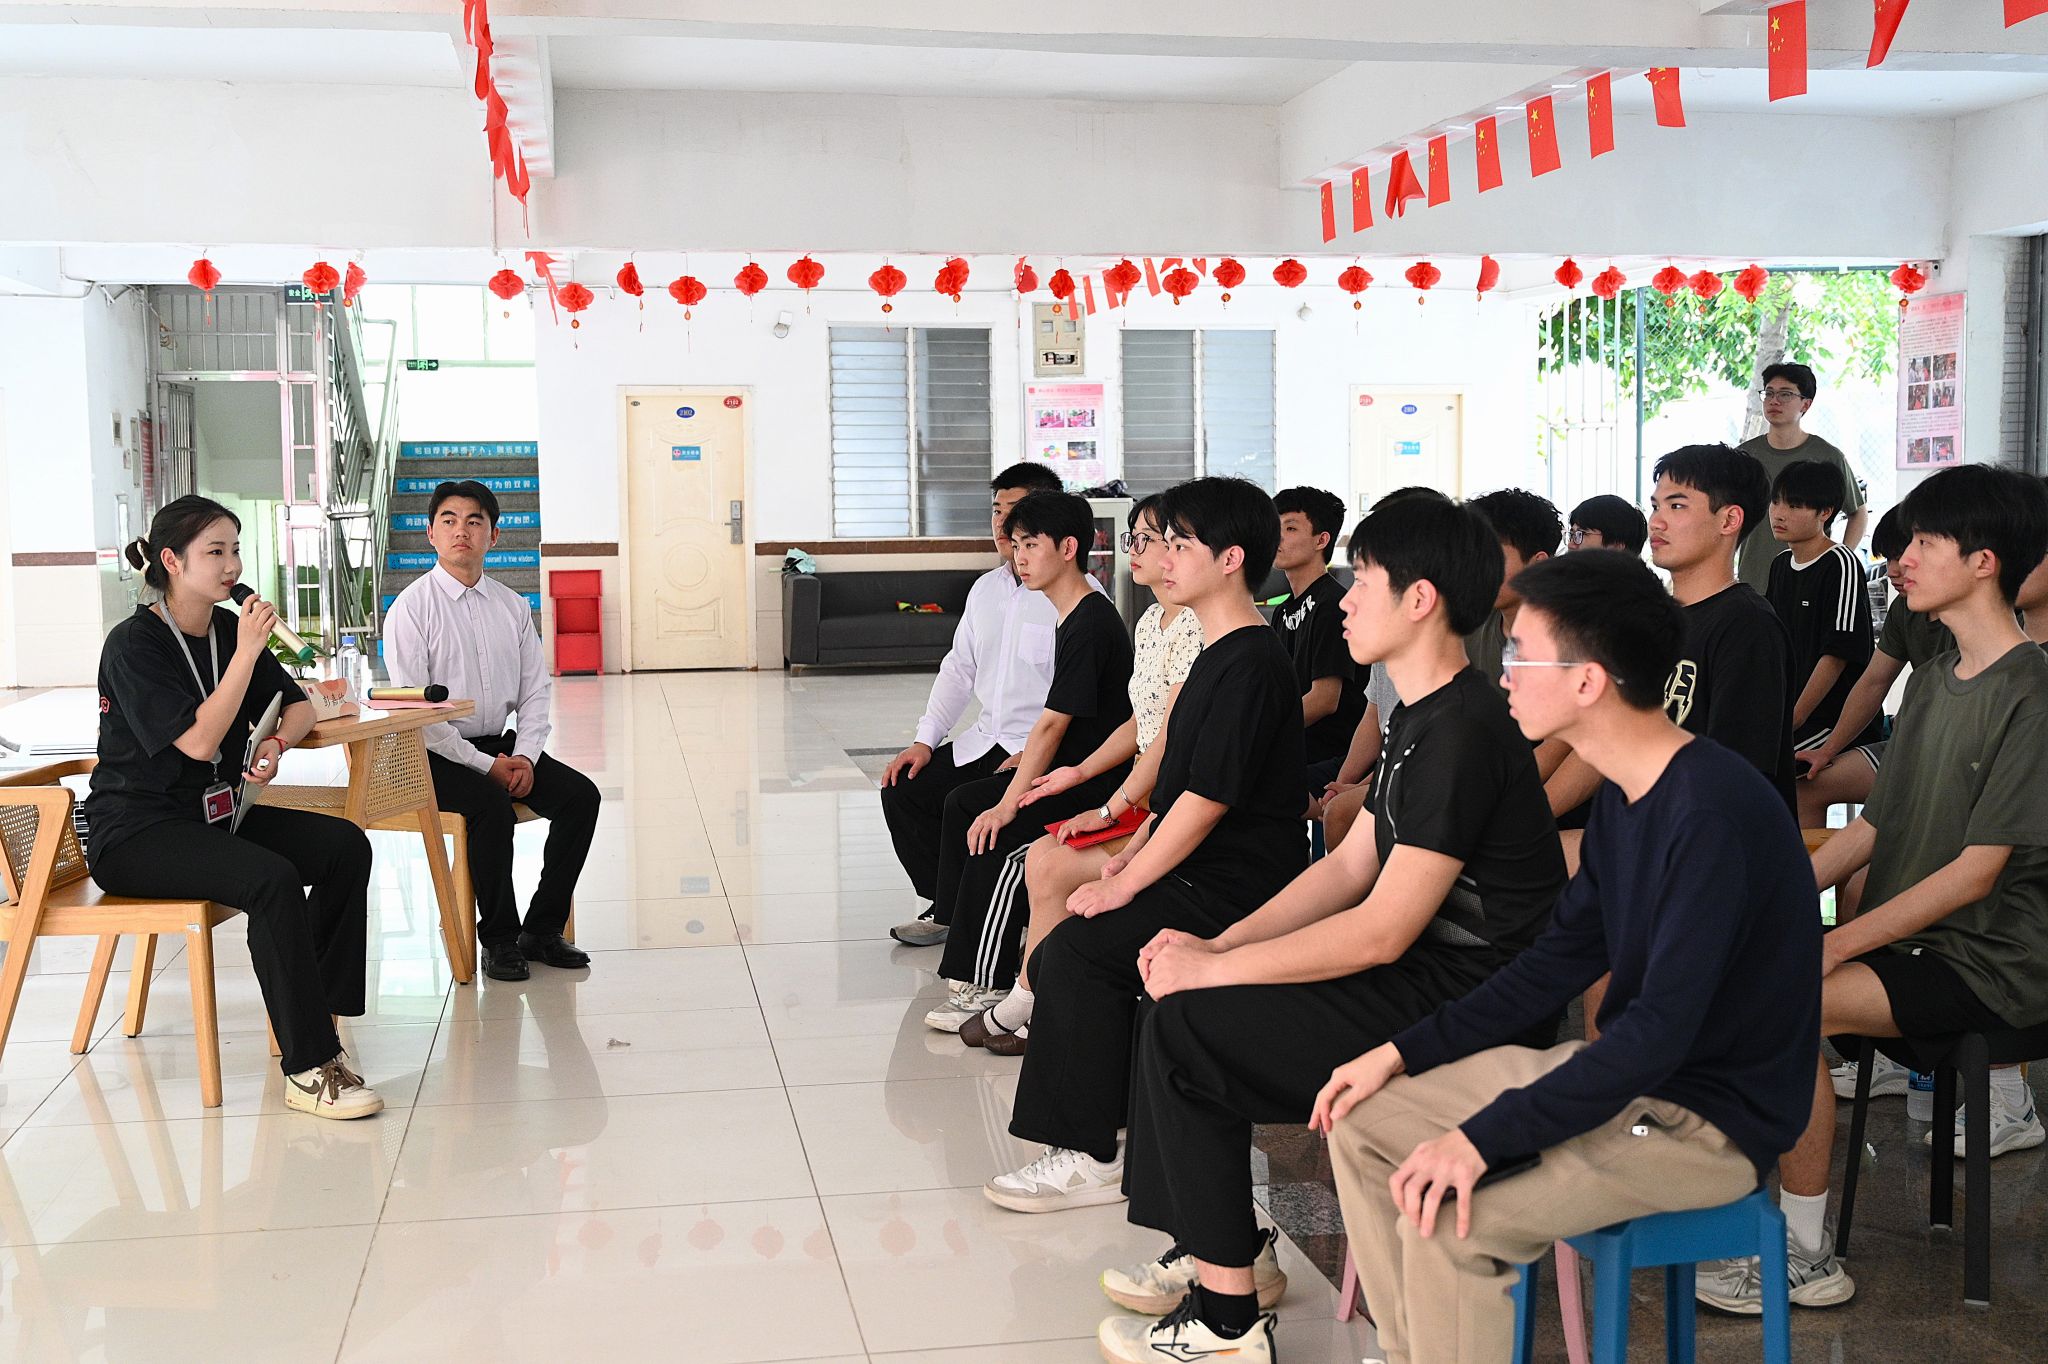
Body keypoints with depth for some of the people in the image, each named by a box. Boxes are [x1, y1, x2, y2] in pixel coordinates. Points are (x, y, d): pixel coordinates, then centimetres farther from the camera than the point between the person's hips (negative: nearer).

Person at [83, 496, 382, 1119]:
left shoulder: (229, 629, 8)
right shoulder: (133, 644, -13)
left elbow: (299, 705, 16)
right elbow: (198, 742, -22)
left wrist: (276, 743, -6)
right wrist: (247, 652, -23)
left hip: (215, 814, 8)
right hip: (136, 831, -7)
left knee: (346, 845, -14)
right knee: (272, 879, -32)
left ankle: (316, 1013, -8)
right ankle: (308, 1067, -27)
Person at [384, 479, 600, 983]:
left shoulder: (513, 607, 9)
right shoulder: (411, 609, -7)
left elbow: (536, 691, 10)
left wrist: (525, 756, -9)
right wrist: (486, 765, -18)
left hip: (501, 744, 6)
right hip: (437, 753, -5)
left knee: (580, 794, -15)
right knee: (492, 806, -32)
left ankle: (543, 928, -5)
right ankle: (498, 939, -14)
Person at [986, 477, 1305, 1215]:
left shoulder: (1251, 664, -17)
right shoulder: (1219, 653, 16)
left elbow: (1207, 799, -21)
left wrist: (1123, 885, -16)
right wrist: (1131, 856, 10)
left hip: (1233, 889, -10)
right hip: (1200, 873, 10)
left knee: (1079, 948, -21)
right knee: (1059, 958, 2)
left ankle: (1092, 1155, -11)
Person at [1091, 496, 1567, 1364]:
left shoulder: (1464, 733, -21)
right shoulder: (1420, 717, 12)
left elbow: (1381, 930, -23)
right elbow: (1351, 866, 14)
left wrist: (1215, 969, -16)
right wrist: (1220, 944, 3)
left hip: (1467, 1004, -10)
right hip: (1423, 975, 10)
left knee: (1184, 1028, -14)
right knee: (1182, 997, 7)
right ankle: (1222, 1249, 17)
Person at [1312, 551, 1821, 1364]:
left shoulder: (1714, 809, -25)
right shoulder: (1623, 796, 5)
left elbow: (1663, 1026, -28)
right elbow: (1557, 963, 12)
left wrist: (1486, 1137, -29)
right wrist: (1403, 1053, 4)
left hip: (1714, 1118, -9)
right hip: (1623, 1069, 10)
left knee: (1445, 1219, -27)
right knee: (1361, 1123, 5)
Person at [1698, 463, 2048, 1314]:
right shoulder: (1932, 681, 13)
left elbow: (1975, 872, -19)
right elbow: (1873, 828, 14)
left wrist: (1835, 945, -21)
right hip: (1912, 935, 8)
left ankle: (1807, 1258, -15)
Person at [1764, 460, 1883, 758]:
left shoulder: (1841, 565, -11)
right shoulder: (1780, 565, 13)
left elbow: (1836, 656, -15)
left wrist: (1791, 723, -17)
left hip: (1837, 723, -8)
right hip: (1788, 711, 8)